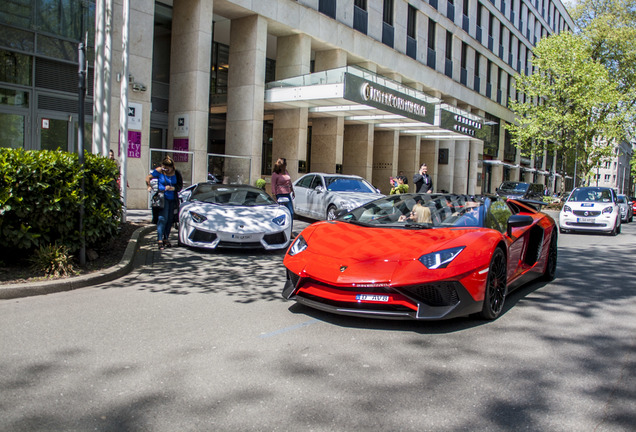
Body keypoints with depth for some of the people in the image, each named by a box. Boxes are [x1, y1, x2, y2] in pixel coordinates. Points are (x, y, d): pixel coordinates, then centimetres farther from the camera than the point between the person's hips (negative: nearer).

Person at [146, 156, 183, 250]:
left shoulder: (176, 174, 3)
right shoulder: (159, 171, -2)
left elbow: (180, 186, 3)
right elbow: (148, 177, 7)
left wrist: (173, 188, -14)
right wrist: (149, 186, -3)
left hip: (173, 199, 3)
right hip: (163, 197, -3)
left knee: (170, 219, 7)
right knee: (163, 218, -14)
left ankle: (166, 239, 19)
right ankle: (160, 240, -12)